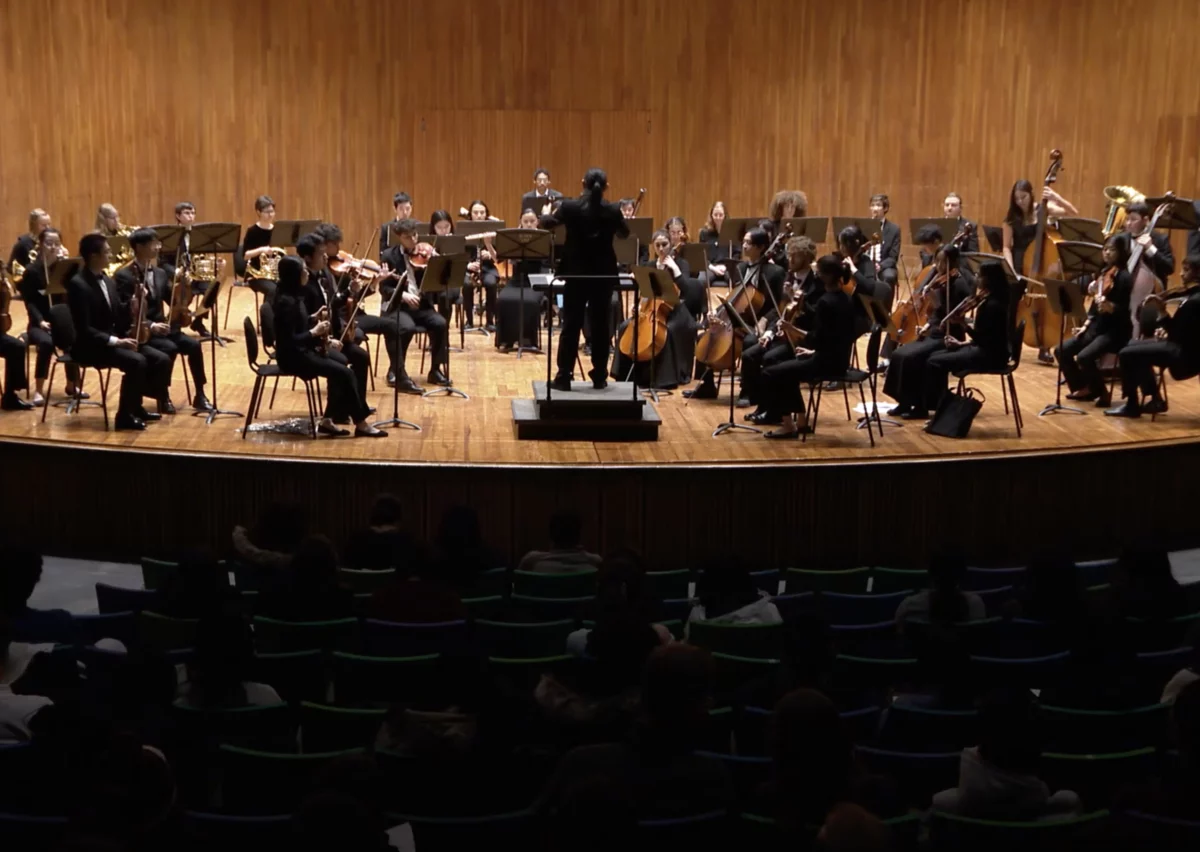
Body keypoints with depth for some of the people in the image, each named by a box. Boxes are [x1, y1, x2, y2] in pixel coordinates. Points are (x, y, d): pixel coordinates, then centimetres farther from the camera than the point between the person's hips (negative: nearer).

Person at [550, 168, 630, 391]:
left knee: (571, 325, 4)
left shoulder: (569, 207, -9)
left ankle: (563, 377, 3)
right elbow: (624, 234, 13)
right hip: (603, 274, 1)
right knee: (600, 325, 8)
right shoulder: (612, 210, -6)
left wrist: (548, 214, 29)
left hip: (576, 273, -1)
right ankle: (599, 377, 11)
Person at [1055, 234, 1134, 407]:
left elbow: (1124, 311, -19)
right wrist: (1087, 324, 7)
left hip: (1115, 331, -8)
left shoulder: (1124, 277, -13)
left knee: (1084, 357, -28)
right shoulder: (1103, 273, 10)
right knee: (1062, 350, -5)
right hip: (1096, 328, 8)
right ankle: (1084, 388, 9)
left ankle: (1102, 393, -6)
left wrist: (1109, 306, -37)